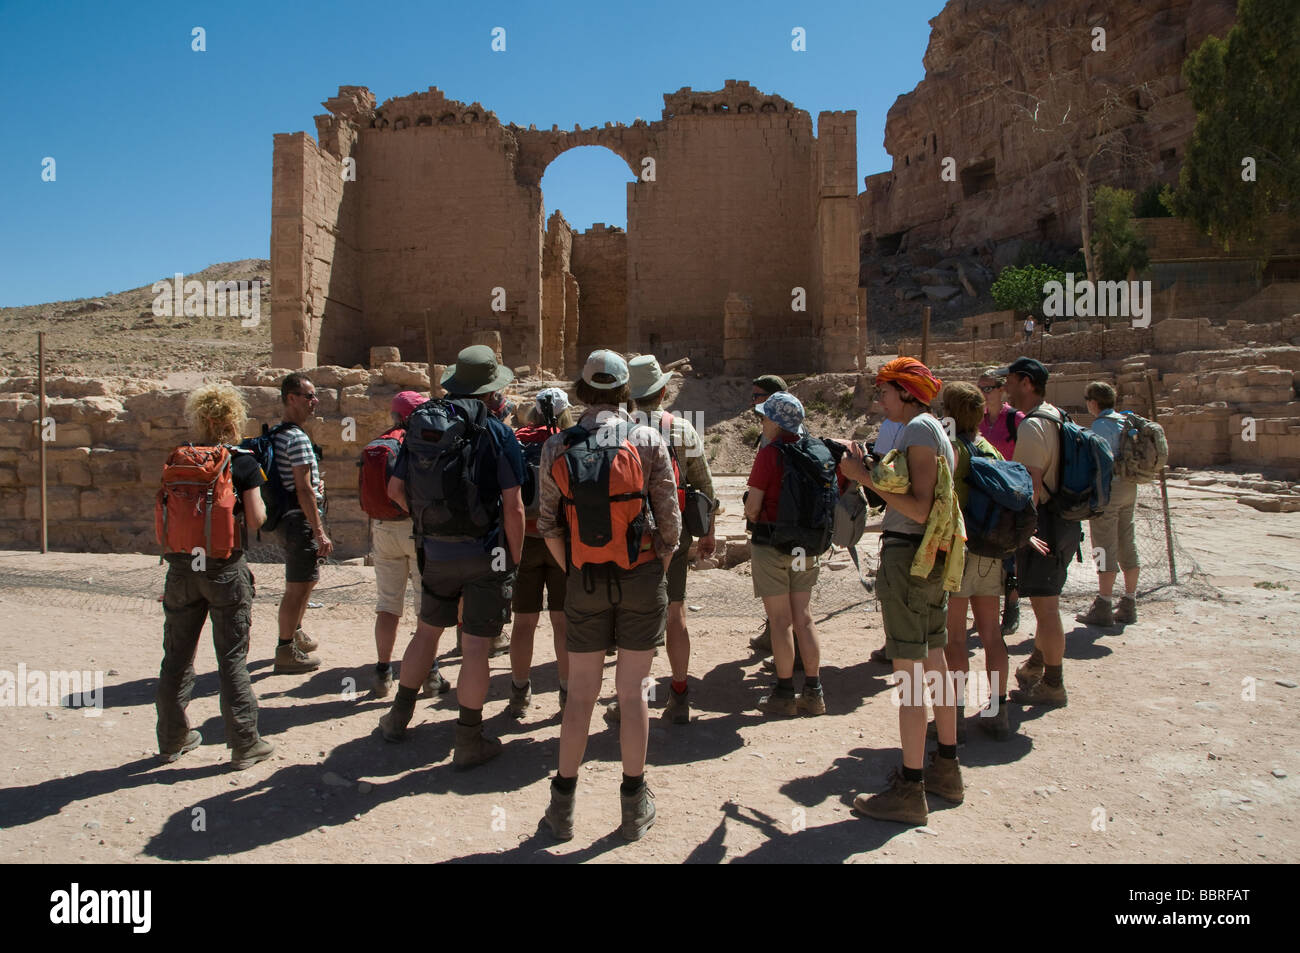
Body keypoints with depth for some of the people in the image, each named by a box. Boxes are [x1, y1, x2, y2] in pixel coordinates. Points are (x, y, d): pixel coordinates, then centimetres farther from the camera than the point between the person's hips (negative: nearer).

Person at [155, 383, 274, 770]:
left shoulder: (177, 461, 3)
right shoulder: (243, 463, -9)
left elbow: (165, 517, 5)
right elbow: (255, 519, -11)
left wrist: (171, 554, 17)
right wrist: (258, 505, 7)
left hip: (182, 567, 4)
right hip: (225, 569, -4)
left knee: (177, 655, 16)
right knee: (232, 657, 4)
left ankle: (172, 738, 29)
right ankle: (244, 744, 10)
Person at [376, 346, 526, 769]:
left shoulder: (420, 425, 3)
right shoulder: (496, 433, -11)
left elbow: (395, 488, 10)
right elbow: (513, 506, -13)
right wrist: (515, 559, -4)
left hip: (435, 553, 5)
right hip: (485, 554, -4)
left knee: (427, 630, 22)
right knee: (475, 645, 3)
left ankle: (398, 717, 35)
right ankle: (469, 741, 13)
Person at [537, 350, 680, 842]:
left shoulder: (556, 449, 0)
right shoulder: (648, 442, -6)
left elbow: (548, 524, 2)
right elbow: (669, 519, -5)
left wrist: (573, 572, 12)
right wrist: (659, 571, 8)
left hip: (585, 581, 2)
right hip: (641, 578, -1)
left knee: (580, 693, 11)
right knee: (633, 691, 7)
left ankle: (563, 805, 20)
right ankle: (635, 808, 19)